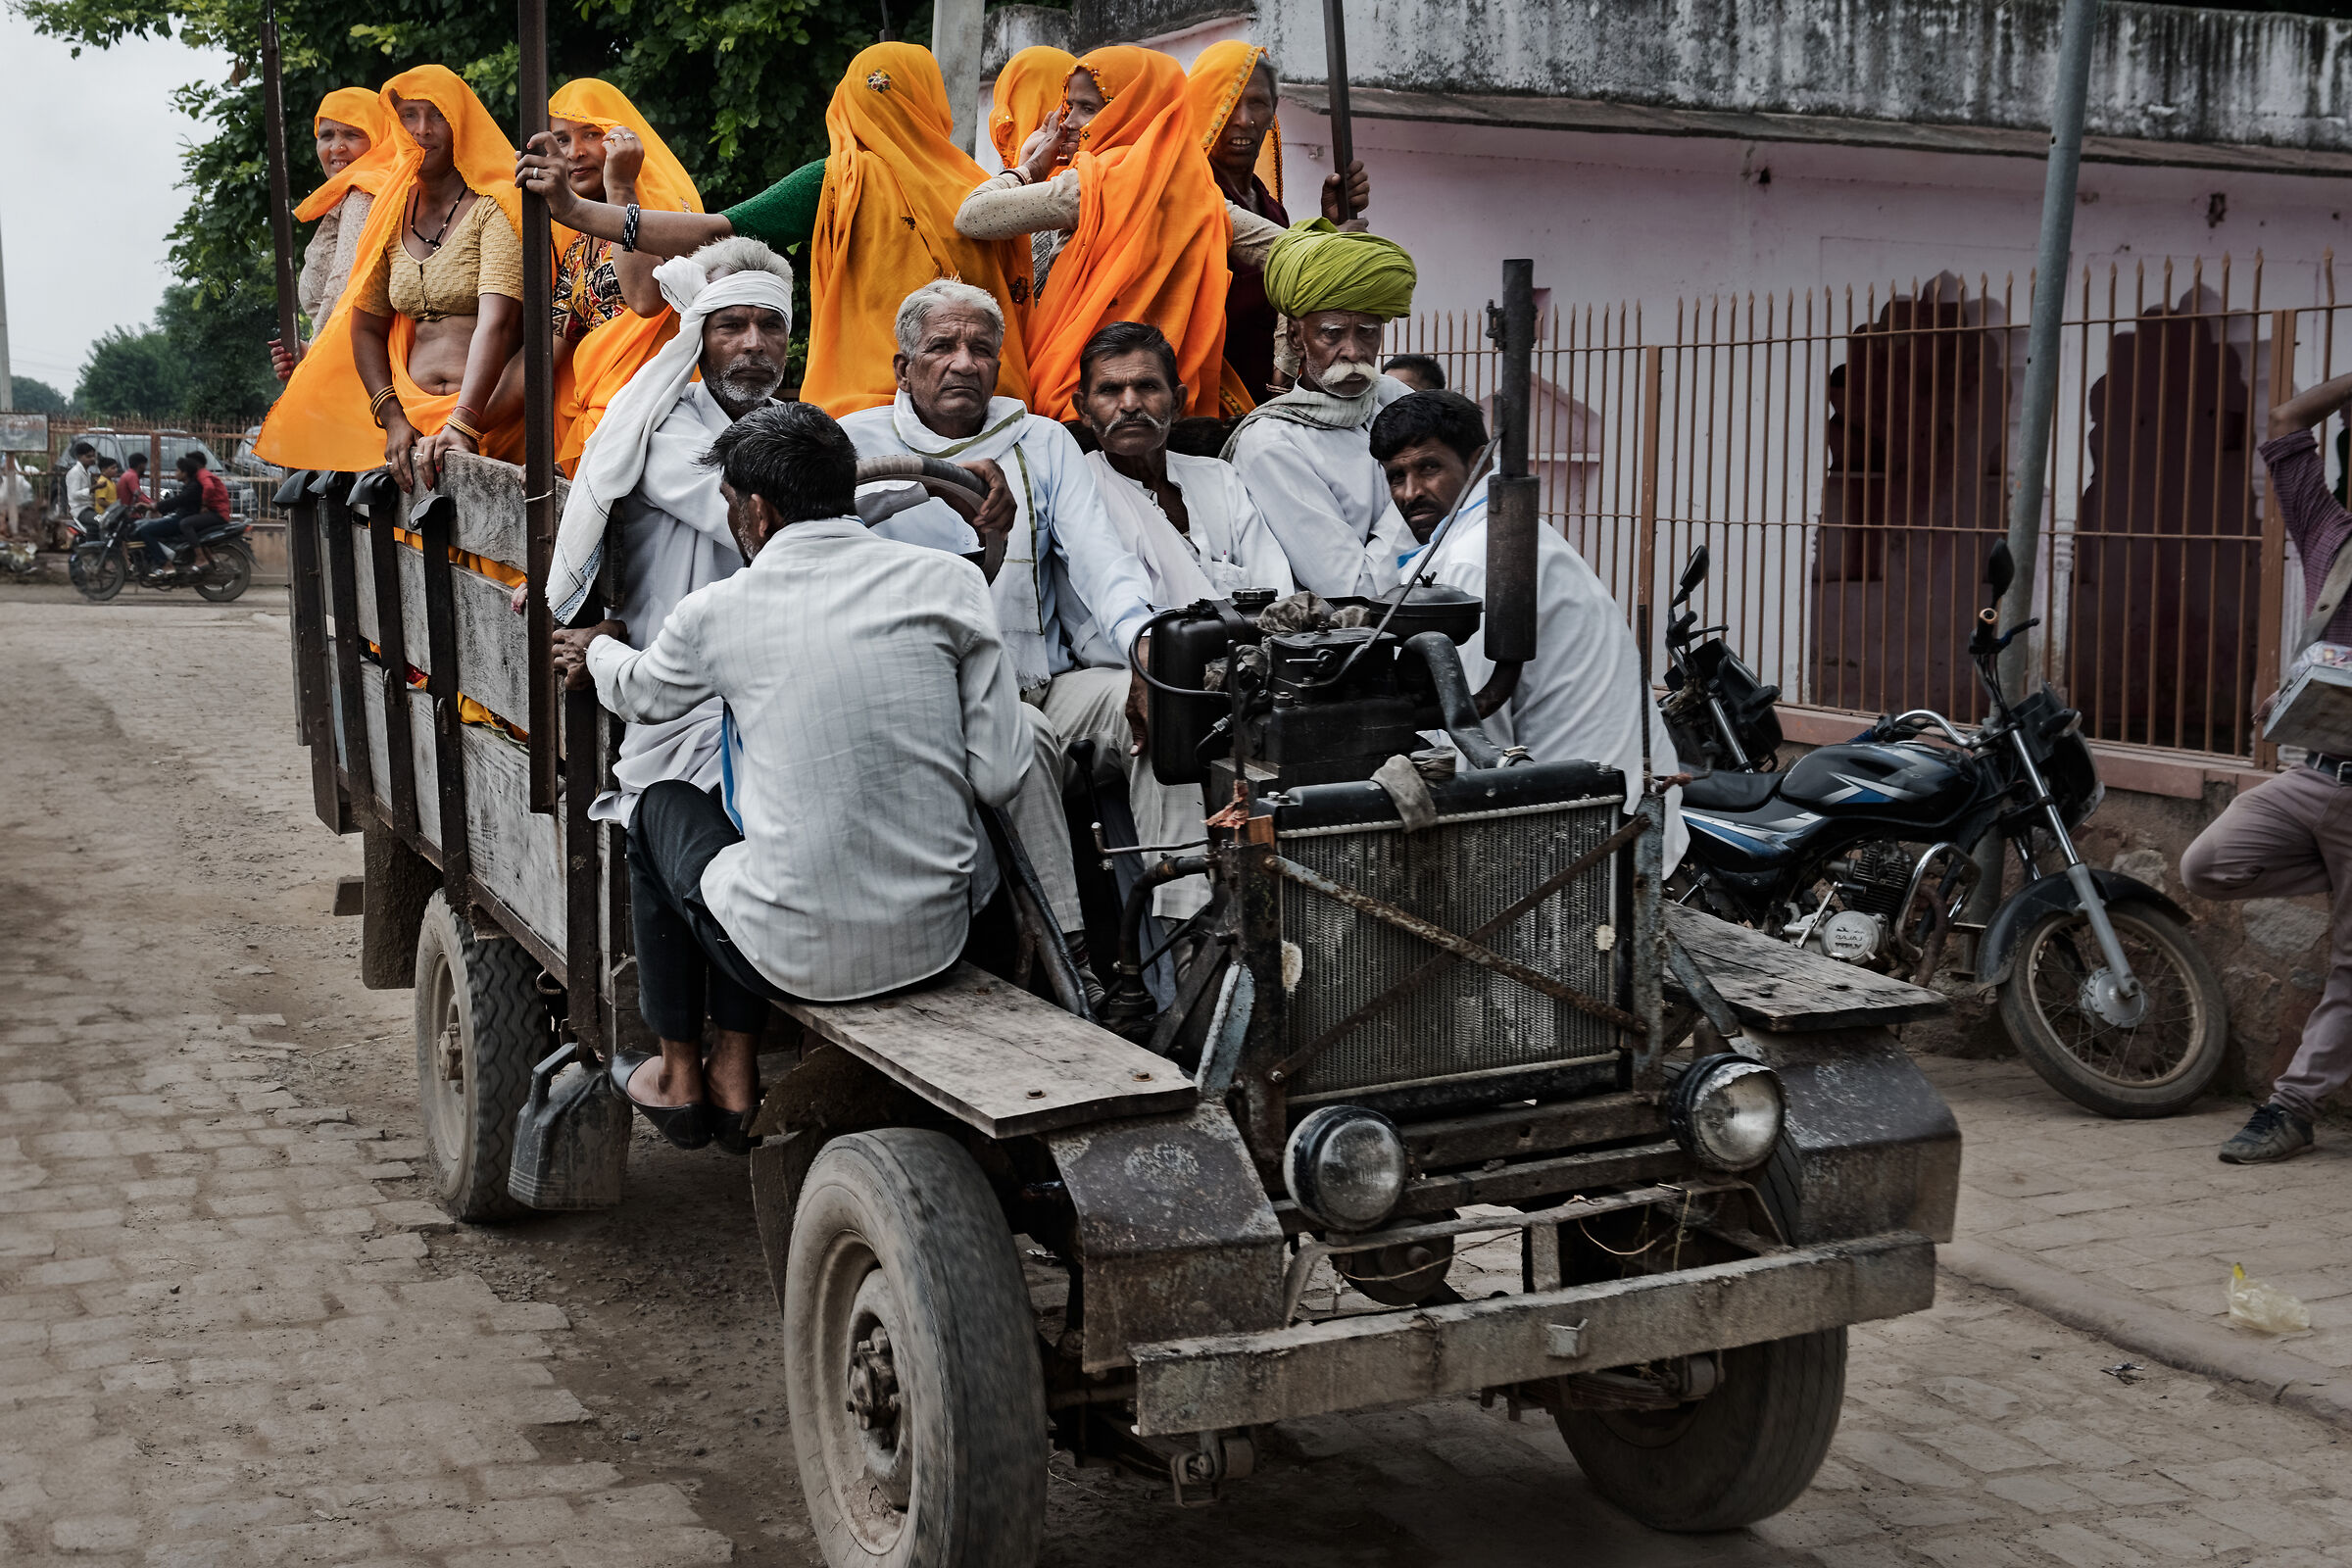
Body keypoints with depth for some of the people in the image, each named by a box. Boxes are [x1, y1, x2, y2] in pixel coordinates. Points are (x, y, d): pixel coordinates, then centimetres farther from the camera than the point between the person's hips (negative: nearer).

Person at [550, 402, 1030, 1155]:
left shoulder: (716, 614, -6)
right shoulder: (948, 581, -3)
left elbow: (640, 694, 19)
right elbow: (999, 777, -5)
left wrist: (596, 649, 43)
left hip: (800, 955, -4)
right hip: (939, 937, 4)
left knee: (663, 807, 28)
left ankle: (678, 1076, 39)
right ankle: (735, 1075, 36)